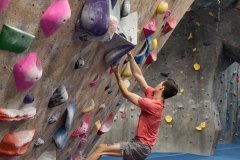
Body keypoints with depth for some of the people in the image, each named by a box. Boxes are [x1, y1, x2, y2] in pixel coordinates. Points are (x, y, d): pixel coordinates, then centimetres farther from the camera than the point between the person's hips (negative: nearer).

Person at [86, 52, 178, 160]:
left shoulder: (152, 105, -19)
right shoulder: (153, 96, 5)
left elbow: (126, 94, -13)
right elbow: (138, 75, 10)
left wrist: (117, 74, -5)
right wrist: (130, 56, 9)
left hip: (140, 147, -10)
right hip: (141, 145, 10)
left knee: (101, 148, -17)